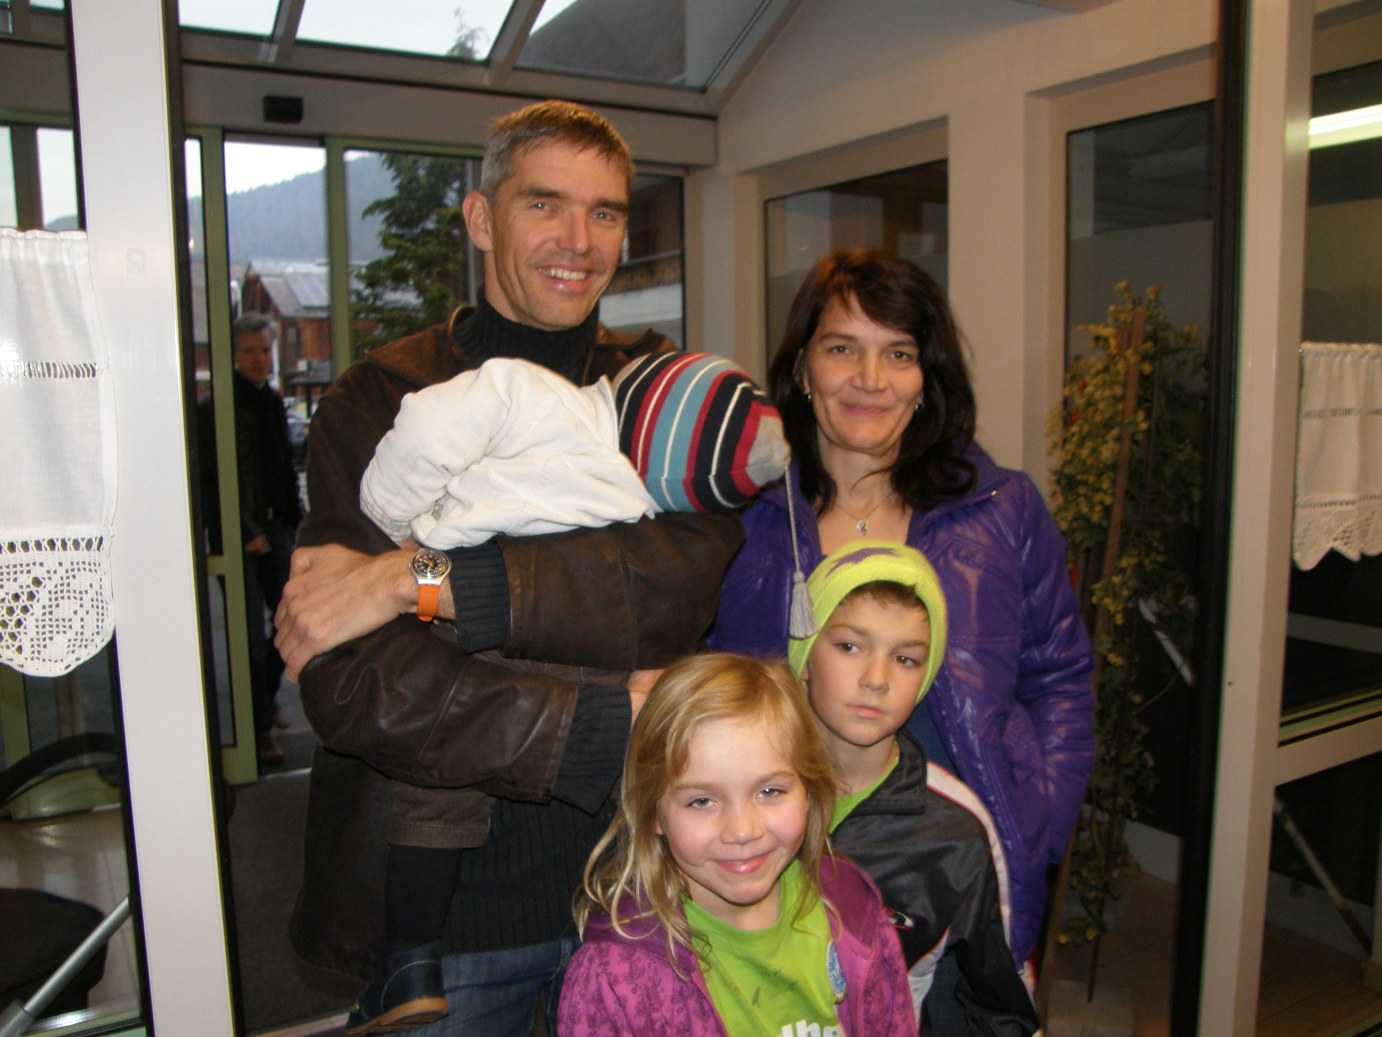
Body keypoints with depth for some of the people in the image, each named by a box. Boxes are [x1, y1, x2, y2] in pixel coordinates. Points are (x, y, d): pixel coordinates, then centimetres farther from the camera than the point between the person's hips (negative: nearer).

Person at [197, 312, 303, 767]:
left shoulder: (272, 402, 11)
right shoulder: (214, 409, -9)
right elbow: (212, 480, -13)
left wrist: (294, 519, 10)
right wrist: (247, 532, -16)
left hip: (273, 529, 6)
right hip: (237, 537, -6)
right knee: (252, 635, -3)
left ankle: (266, 694, 33)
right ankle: (259, 730, 8)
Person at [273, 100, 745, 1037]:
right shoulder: (382, 400, -5)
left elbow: (682, 581, -18)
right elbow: (354, 685, -17)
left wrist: (422, 583, -22)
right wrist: (612, 725, -20)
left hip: (636, 878, 2)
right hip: (444, 897, -1)